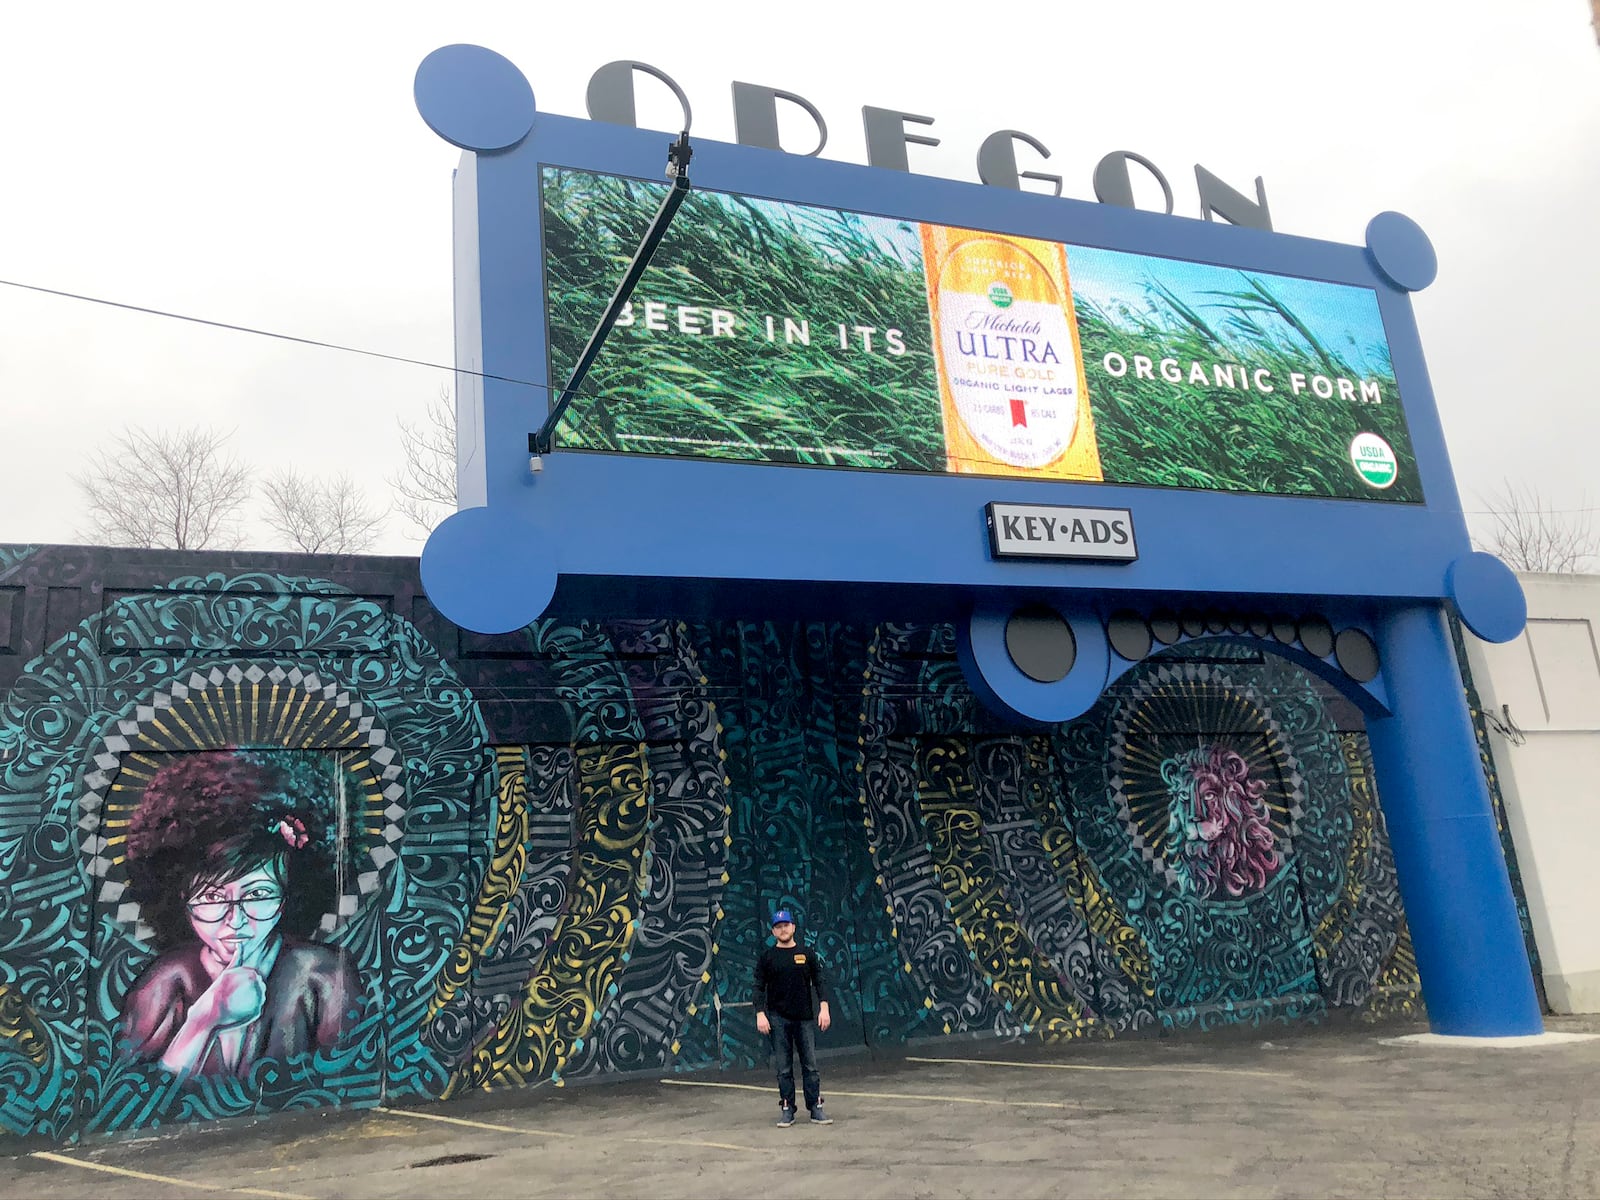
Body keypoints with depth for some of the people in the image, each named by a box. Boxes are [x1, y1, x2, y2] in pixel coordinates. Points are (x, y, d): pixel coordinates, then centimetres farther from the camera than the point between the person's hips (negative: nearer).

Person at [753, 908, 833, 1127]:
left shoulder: (807, 953, 5)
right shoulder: (767, 957, 3)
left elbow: (819, 981, 5)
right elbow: (759, 987, 2)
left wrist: (823, 1008, -5)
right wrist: (760, 1014, -8)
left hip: (805, 1018, 1)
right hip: (778, 1018, 0)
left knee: (810, 1065, 2)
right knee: (784, 1068, 3)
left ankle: (816, 1108, 9)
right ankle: (787, 1109, 11)